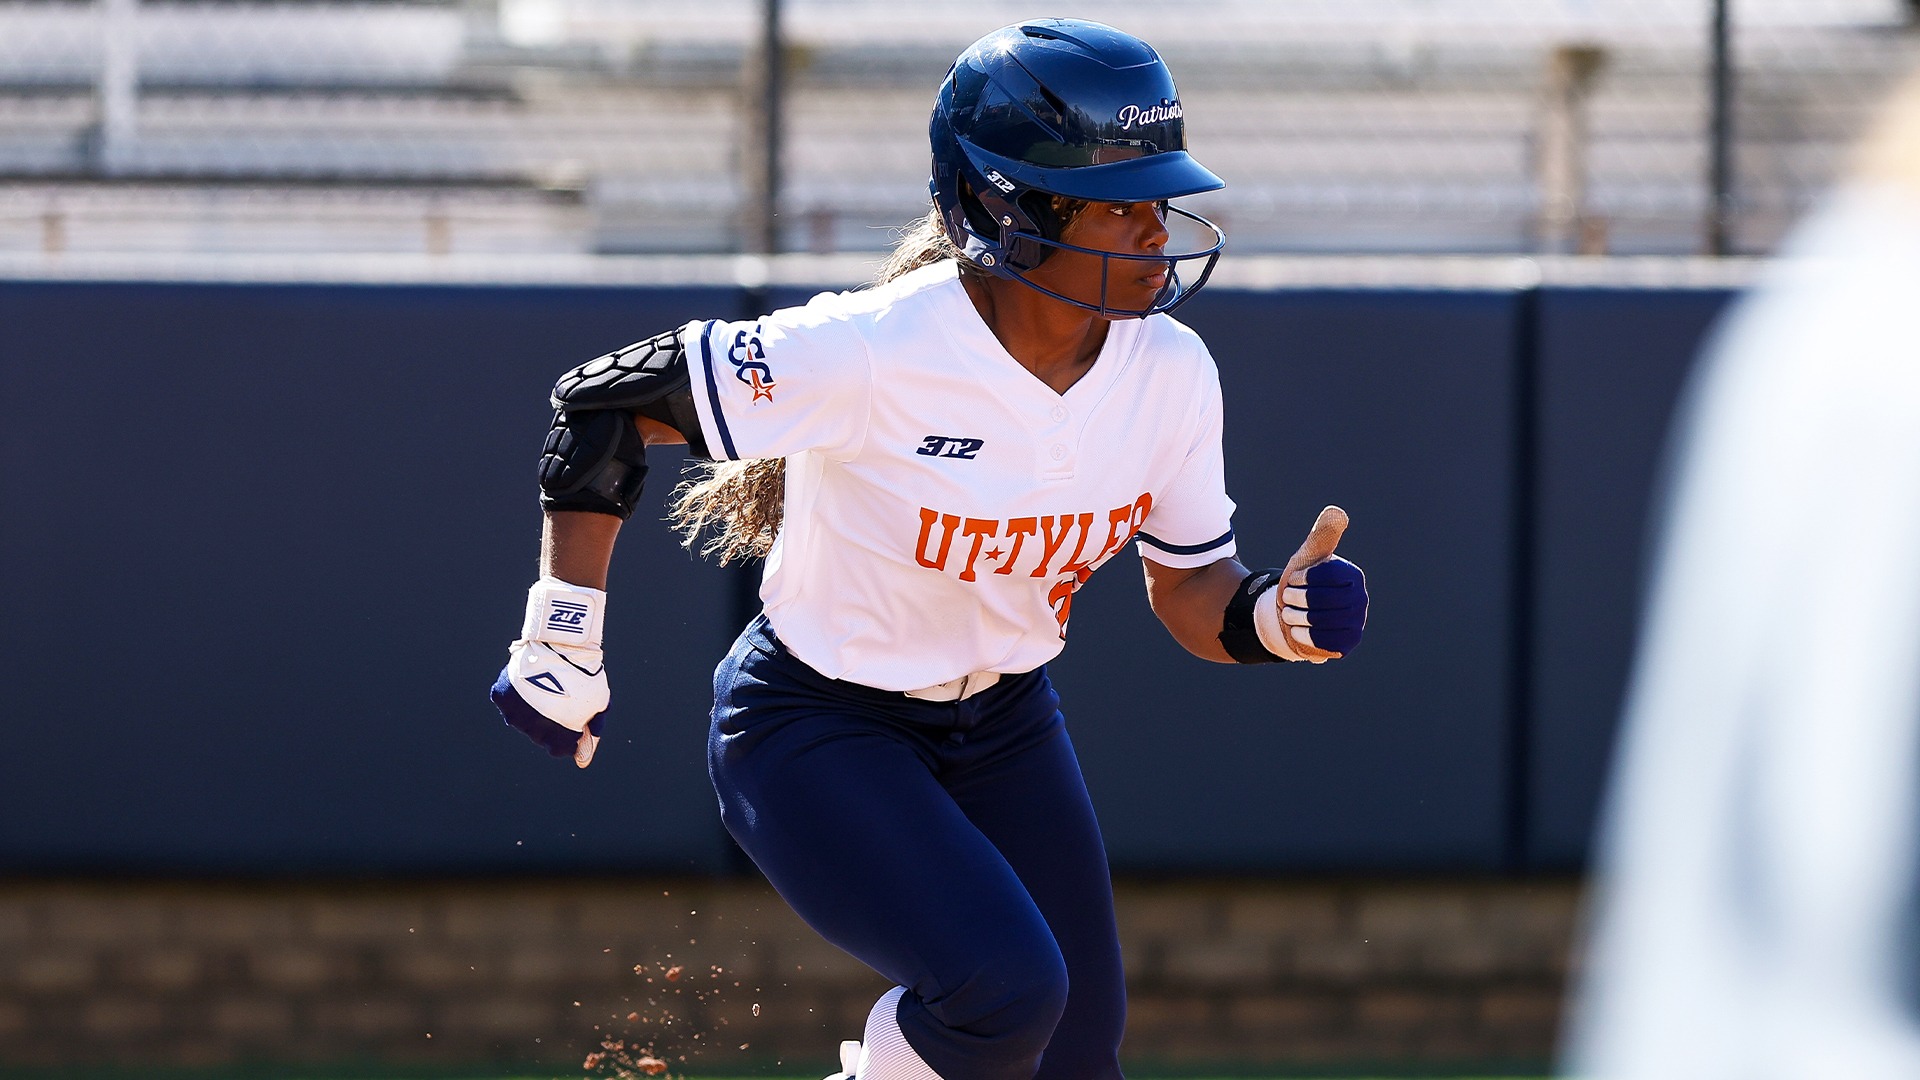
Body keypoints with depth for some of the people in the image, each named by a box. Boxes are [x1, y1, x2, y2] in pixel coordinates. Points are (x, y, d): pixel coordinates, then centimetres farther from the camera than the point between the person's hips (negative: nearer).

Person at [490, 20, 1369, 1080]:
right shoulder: (873, 354, -30)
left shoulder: (1168, 373, -12)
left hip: (1004, 728, 7)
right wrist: (560, 652, -17)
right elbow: (601, 403, -21)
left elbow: (1190, 593, 1)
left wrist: (1278, 614, -23)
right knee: (1006, 987, -26)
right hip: (814, 733, -7)